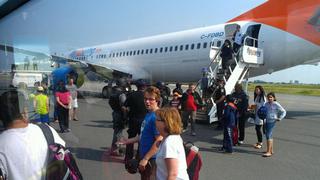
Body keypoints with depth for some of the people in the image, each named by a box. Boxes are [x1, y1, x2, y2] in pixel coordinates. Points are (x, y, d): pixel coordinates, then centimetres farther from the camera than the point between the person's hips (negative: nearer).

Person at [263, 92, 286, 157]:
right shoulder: (266, 104, 9)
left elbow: (283, 112, -1)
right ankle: (271, 150, 27)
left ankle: (268, 152, -9)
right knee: (269, 135, 14)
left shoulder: (276, 104, -7)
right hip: (266, 121, 7)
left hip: (272, 121, -7)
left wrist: (280, 118, -10)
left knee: (268, 135, -12)